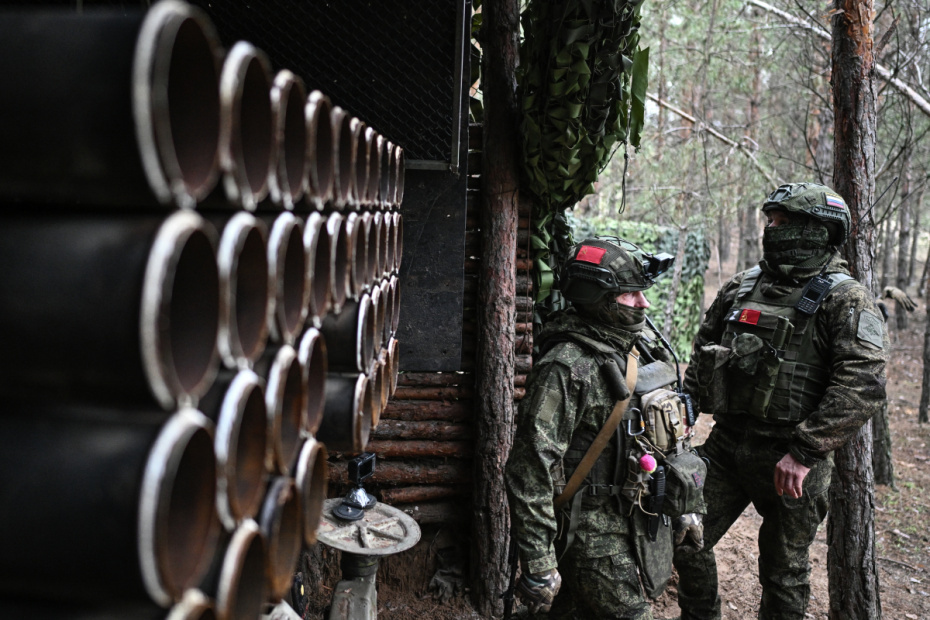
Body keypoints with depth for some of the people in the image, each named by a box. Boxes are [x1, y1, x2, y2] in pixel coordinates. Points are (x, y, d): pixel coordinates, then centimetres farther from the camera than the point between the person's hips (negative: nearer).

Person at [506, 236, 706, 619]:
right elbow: (532, 471, -22)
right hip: (594, 533, -7)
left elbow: (673, 434, 18)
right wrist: (537, 565, -21)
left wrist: (687, 507, 19)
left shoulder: (645, 347, 6)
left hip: (645, 524, 7)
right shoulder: (565, 368, -20)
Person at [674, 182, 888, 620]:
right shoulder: (741, 288, 9)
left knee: (783, 574, 9)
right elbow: (704, 347, 20)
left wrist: (803, 452, -24)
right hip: (725, 444, 5)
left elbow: (862, 387, -20)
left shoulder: (845, 301, -9)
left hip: (788, 458, -5)